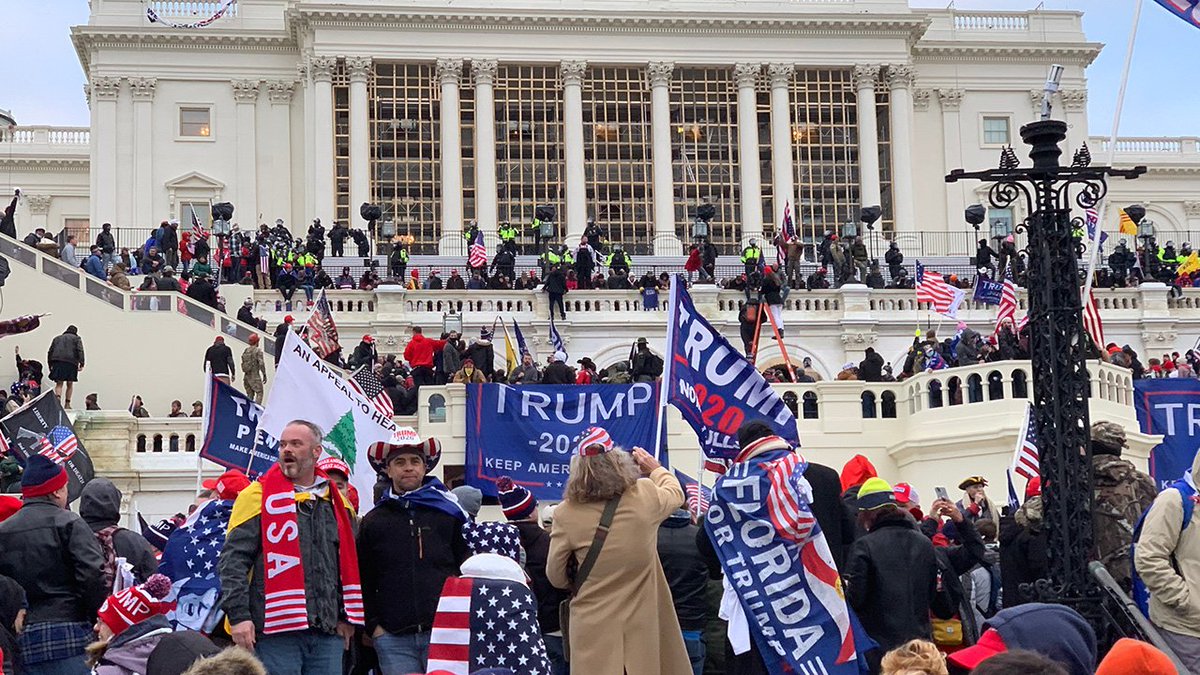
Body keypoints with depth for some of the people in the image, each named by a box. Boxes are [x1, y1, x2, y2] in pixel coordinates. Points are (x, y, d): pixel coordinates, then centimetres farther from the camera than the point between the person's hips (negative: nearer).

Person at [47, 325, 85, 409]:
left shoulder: (57, 338, 25)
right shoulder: (77, 338, 14)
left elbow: (50, 352, 19)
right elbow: (80, 351, -2)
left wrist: (50, 365, 19)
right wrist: (81, 364, -8)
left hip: (57, 362, 2)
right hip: (71, 362, -2)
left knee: (59, 384, 0)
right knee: (70, 384, 10)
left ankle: (58, 398, -25)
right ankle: (67, 404, 8)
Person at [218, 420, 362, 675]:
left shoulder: (337, 503, 16)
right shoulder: (258, 497, 1)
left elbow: (349, 563, 25)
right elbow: (232, 560, -4)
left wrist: (347, 616, 17)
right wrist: (238, 615, -14)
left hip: (328, 633, 5)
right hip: (276, 630, -4)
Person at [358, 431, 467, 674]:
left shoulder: (448, 513, 8)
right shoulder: (373, 522, 11)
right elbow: (362, 582, 12)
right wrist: (372, 625, 2)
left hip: (444, 634, -1)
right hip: (393, 639, 1)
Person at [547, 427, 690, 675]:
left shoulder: (566, 514, -13)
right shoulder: (645, 497, -9)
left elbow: (556, 577, 0)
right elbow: (675, 493, 17)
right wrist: (656, 469, 36)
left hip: (593, 630, -1)